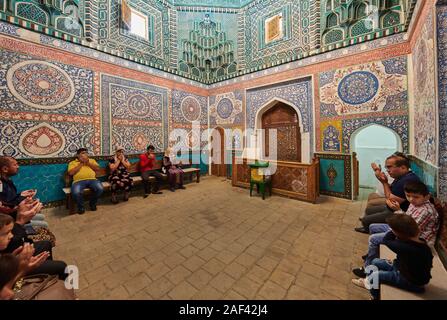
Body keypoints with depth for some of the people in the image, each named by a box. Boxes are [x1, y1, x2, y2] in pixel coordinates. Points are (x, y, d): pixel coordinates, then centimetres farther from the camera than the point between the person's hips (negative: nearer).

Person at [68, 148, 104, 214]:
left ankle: (92, 203, 1)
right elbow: (71, 173, 0)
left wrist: (88, 163, 1)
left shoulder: (92, 160, 24)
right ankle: (81, 206, -2)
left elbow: (97, 169, 9)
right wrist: (81, 164, -1)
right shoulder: (73, 162, 17)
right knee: (76, 192, -34)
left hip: (92, 179, 2)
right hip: (79, 181, -1)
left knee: (100, 189, -29)